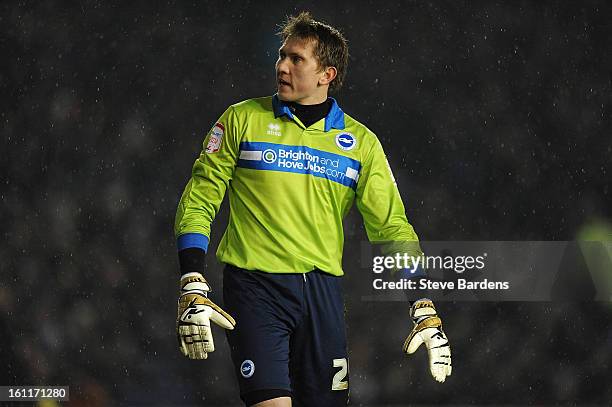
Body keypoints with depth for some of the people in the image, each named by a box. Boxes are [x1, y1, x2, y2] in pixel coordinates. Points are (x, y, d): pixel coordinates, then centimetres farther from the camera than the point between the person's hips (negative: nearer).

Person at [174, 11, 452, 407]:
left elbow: (392, 226, 8)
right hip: (255, 287, -3)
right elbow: (199, 200, 3)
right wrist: (193, 290, -8)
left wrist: (426, 311, -2)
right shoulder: (242, 120, 3)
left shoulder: (361, 142, 8)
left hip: (323, 289, 3)